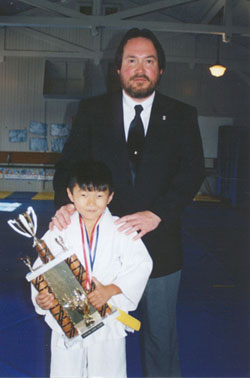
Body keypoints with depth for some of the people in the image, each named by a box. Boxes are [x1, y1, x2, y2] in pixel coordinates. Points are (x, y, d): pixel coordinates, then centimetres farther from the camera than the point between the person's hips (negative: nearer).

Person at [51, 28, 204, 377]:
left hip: (159, 244, 0)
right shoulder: (91, 111, 4)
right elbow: (70, 162, -1)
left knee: (160, 336, 16)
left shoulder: (182, 116, 3)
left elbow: (192, 170, -7)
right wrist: (65, 203, -22)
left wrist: (157, 213, -22)